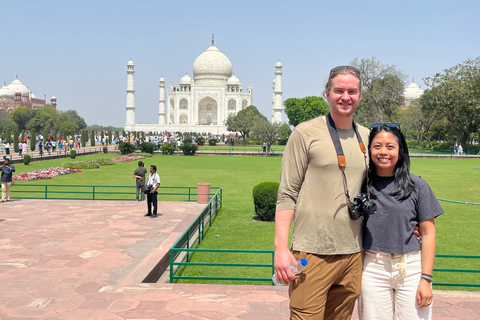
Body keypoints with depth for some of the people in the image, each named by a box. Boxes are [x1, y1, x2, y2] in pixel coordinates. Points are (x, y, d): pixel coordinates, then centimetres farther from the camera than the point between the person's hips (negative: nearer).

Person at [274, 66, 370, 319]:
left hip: (353, 253, 5)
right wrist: (281, 247, -12)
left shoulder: (367, 137, 12)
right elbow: (287, 194, -6)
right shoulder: (305, 133, -3)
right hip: (312, 252, -5)